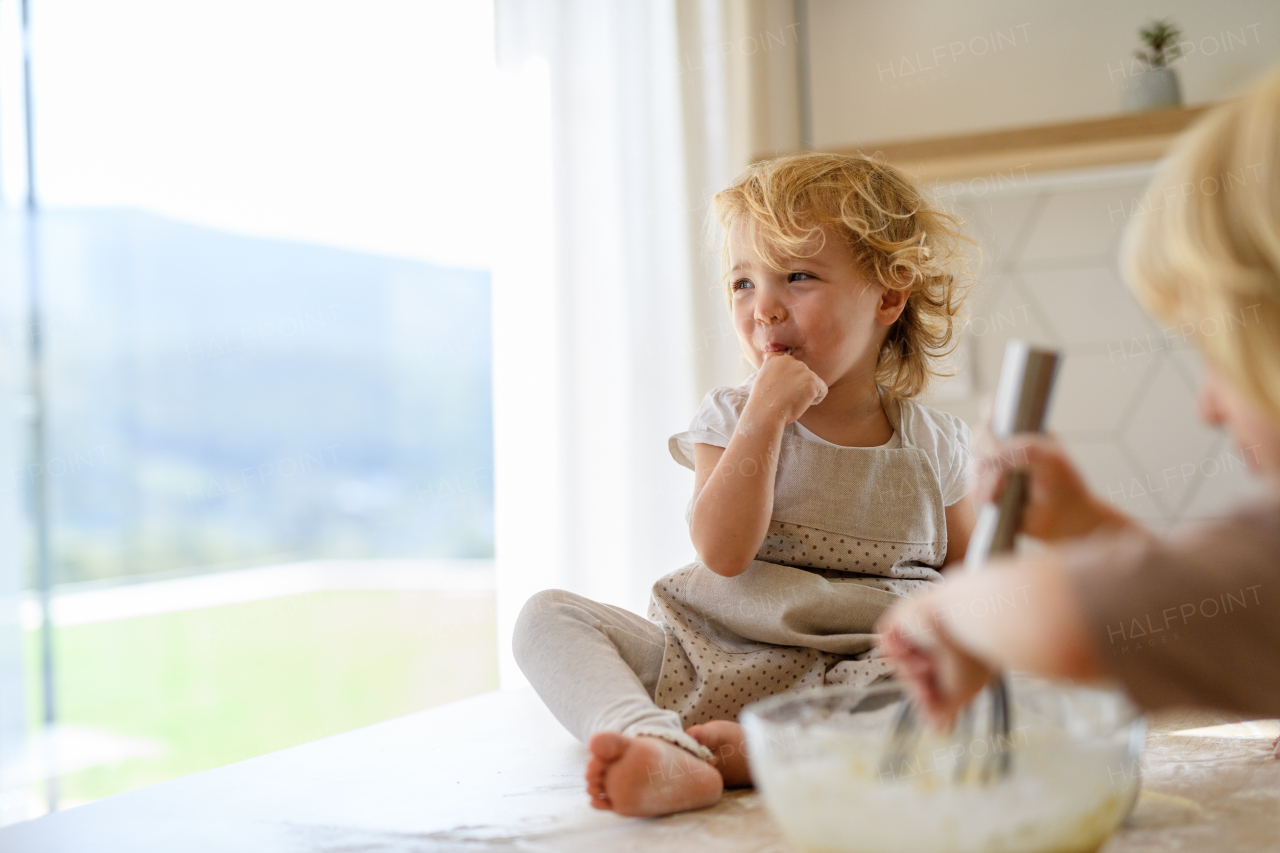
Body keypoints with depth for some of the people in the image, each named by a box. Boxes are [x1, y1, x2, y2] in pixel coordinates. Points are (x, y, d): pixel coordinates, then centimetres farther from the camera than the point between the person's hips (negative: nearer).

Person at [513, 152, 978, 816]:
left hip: (862, 673, 0)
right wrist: (766, 414, -17)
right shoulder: (732, 417, 2)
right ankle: (662, 752, -43)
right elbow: (723, 553, -13)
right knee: (549, 616, -15)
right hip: (719, 663, 1)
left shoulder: (934, 445, 6)